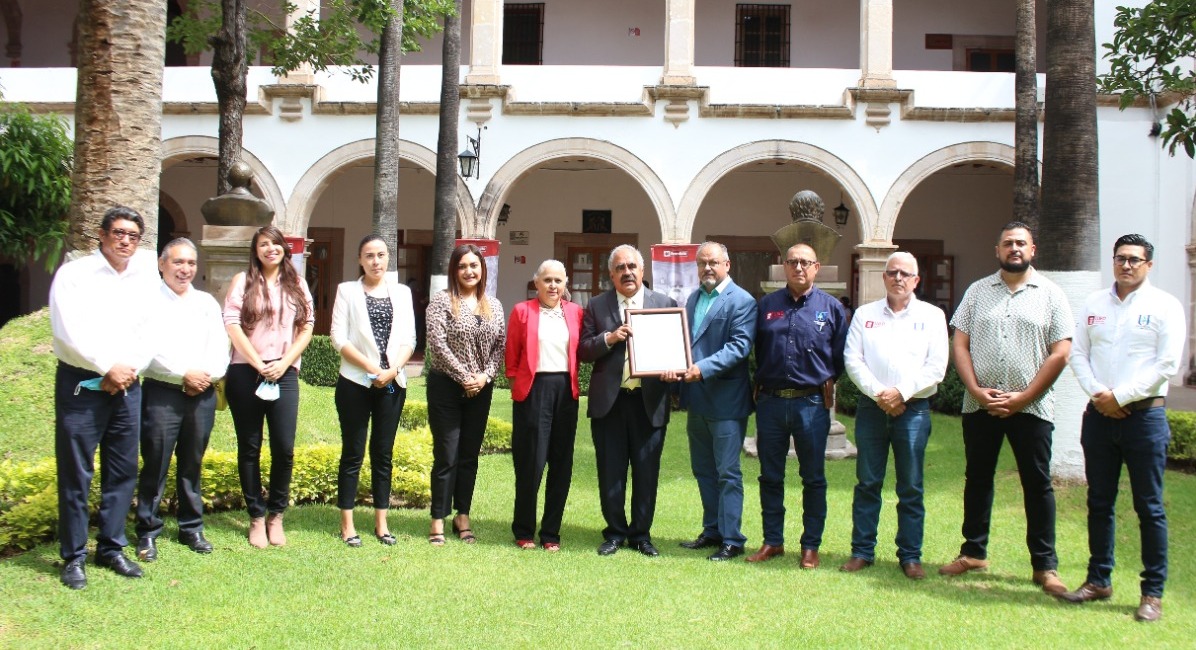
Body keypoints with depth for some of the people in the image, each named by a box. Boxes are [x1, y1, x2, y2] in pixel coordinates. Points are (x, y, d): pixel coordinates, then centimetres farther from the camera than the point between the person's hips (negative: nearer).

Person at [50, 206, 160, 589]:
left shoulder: (146, 278, 10)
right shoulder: (74, 274, -3)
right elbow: (68, 330, -13)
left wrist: (129, 371, -7)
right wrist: (108, 367, -14)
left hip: (127, 386, 4)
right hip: (81, 385, -4)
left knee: (123, 471, 7)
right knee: (75, 473, -1)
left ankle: (111, 547, 19)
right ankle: (73, 556, 8)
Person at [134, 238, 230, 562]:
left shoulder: (207, 303, 15)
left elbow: (220, 348, 8)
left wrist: (207, 376, -9)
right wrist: (184, 374, -12)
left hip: (203, 394, 4)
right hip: (161, 393, -4)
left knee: (192, 465, 10)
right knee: (155, 465, -2)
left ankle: (192, 528, 19)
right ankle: (147, 532, 7)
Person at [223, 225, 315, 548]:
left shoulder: (296, 284, 13)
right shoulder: (243, 281, 5)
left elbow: (307, 328, 8)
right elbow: (232, 324, -4)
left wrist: (283, 364, -5)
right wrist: (259, 364, -10)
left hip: (284, 374, 1)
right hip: (246, 373, -1)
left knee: (284, 448, -5)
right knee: (249, 448, 4)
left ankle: (276, 515, 11)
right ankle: (256, 516, 14)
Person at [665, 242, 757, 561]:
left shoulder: (742, 302, -10)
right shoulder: (693, 299, 15)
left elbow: (740, 346, -19)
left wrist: (703, 368, -28)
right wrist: (673, 367, -5)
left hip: (726, 400, -8)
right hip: (697, 400, 8)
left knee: (727, 473, -2)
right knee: (703, 470, 16)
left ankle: (732, 540, 5)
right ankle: (712, 531, 28)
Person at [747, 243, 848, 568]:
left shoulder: (831, 307, 3)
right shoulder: (767, 305, 9)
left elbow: (842, 355, 6)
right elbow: (756, 349, 14)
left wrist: (828, 381, -1)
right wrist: (760, 382, 7)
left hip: (812, 403, -2)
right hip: (771, 401, 2)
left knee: (813, 478, 5)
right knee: (770, 476, 9)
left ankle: (811, 546, 14)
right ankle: (772, 541, 21)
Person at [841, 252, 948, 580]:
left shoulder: (932, 316, 7)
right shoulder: (865, 314, 11)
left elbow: (936, 366, -1)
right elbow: (852, 360, 3)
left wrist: (901, 392, -11)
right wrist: (879, 393, -10)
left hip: (913, 408, -1)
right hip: (871, 407, 1)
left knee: (911, 487, 3)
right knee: (867, 483, 5)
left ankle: (910, 556, 10)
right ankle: (862, 550, 13)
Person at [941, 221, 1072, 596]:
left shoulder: (1051, 295, 2)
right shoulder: (977, 291, 9)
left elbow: (1060, 354, -4)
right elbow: (959, 344, 5)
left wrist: (1023, 397, -10)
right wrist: (976, 390, -8)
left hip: (1031, 407, -2)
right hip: (980, 405, 3)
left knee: (1037, 484, 2)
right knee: (977, 479, 10)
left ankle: (1045, 565, 10)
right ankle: (973, 553, 23)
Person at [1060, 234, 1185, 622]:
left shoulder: (1165, 306, -1)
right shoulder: (1094, 304, 11)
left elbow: (1168, 364, -9)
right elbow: (1078, 354, 9)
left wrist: (1121, 397, -13)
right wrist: (1096, 393, -8)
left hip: (1144, 415, -4)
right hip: (1099, 415, 4)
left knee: (1149, 507, 1)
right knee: (1099, 502, 11)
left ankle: (1153, 592, 8)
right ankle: (1099, 580, 22)